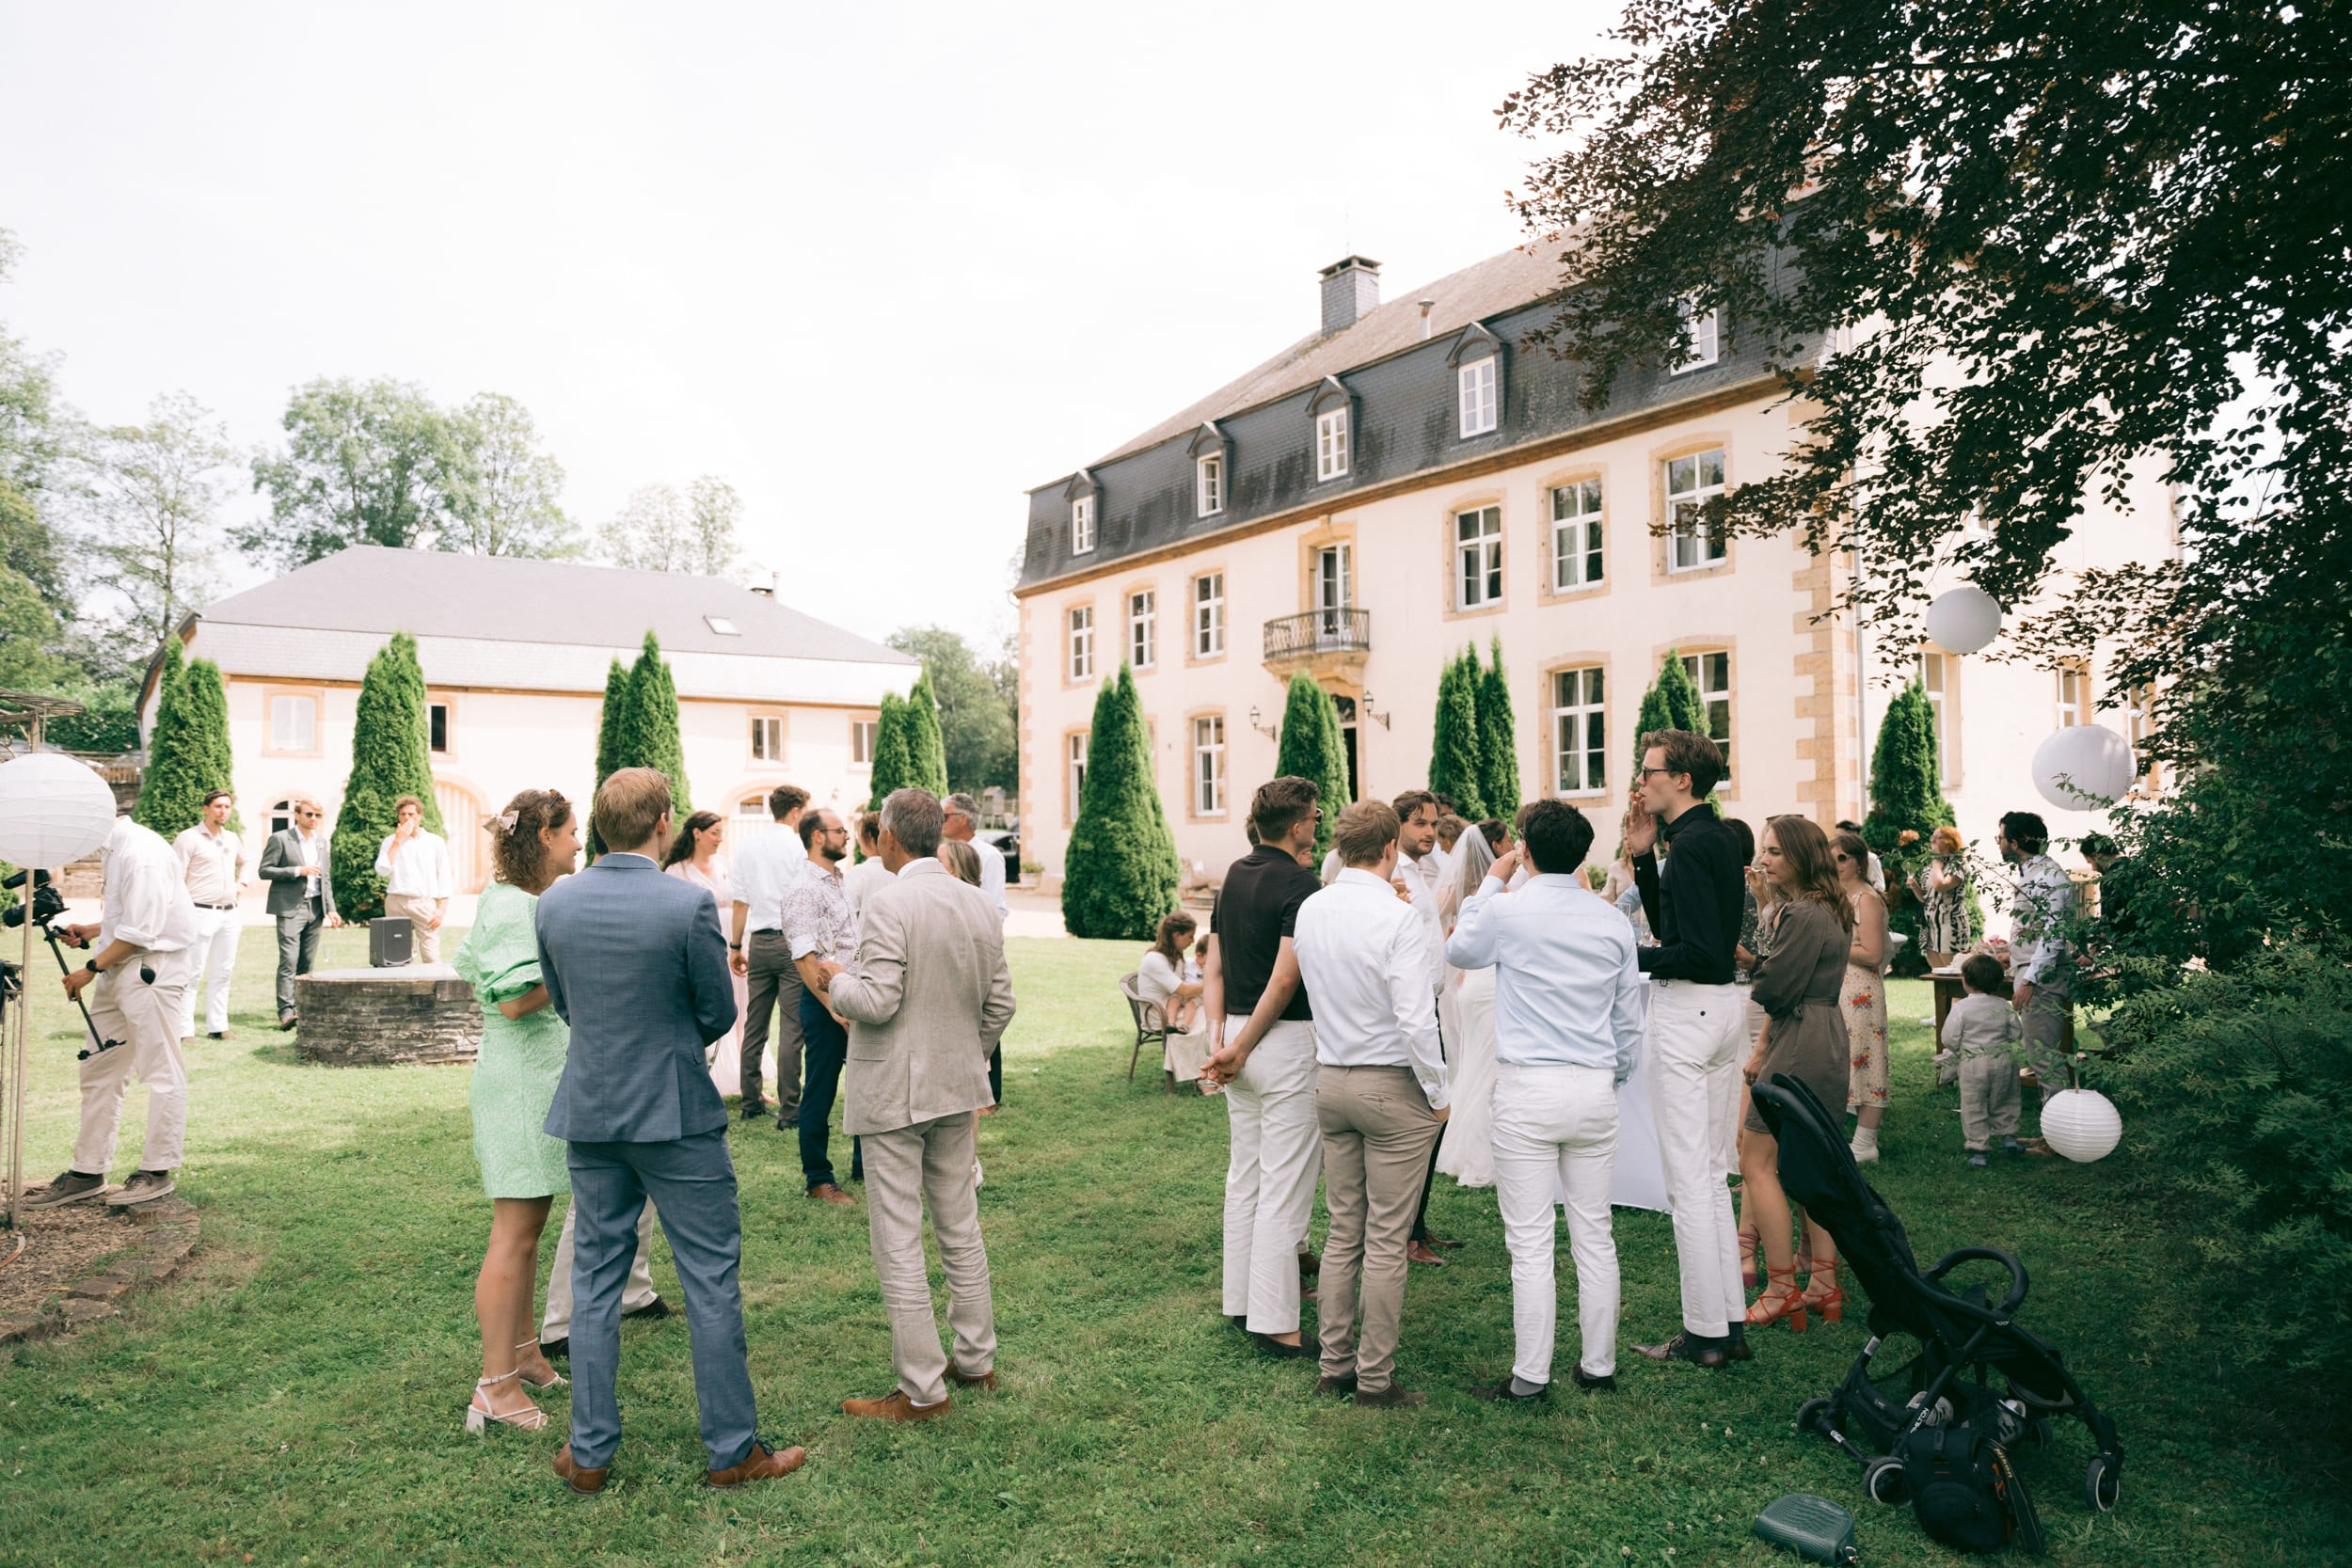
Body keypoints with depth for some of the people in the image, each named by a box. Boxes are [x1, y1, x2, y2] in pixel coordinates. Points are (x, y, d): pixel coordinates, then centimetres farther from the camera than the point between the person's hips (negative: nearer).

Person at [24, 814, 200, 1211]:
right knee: (98, 1072, 14)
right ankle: (88, 1172, 22)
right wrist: (90, 931, 11)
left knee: (161, 1071, -1)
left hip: (151, 971, -11)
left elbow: (141, 932, -20)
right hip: (118, 971, 11)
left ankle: (157, 1172, 6)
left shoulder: (141, 854, -18)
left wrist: (91, 969, -12)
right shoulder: (113, 849, 14)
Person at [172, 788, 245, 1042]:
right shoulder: (189, 838, -6)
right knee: (193, 973, -7)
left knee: (223, 973, 9)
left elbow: (244, 861, 37)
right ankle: (184, 1030, -4)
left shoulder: (232, 839, 14)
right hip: (201, 913, -7)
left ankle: (217, 1027, 16)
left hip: (229, 914, 7)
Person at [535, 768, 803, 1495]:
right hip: (677, 1115, -4)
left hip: (590, 1114, 5)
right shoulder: (688, 904, -17)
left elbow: (562, 1004, 10)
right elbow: (719, 1014, -8)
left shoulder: (555, 902, -3)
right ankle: (733, 1448, 15)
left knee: (596, 1279, 15)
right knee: (711, 1279, 6)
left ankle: (590, 1453, 23)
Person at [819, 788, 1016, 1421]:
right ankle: (976, 1360, 30)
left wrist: (836, 978, -3)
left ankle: (922, 1389, 10)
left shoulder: (890, 905, -18)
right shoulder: (981, 906, 3)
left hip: (893, 1094, -7)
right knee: (961, 1230, 18)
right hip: (957, 1089, 7)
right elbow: (1000, 1004, 7)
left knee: (898, 1246, 3)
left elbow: (877, 1001, -22)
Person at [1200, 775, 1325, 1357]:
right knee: (1286, 1186, -2)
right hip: (1285, 1042, -8)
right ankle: (1275, 1323, 3)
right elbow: (1284, 980, -20)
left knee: (1244, 1177, 16)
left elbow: (1213, 969, 9)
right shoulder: (1299, 884, -14)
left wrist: (1219, 1038, 2)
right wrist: (1240, 1050, -13)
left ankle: (1241, 1302, 26)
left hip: (1239, 1036, 8)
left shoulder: (1235, 875, 11)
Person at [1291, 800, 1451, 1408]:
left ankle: (1335, 1365, 23)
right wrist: (1438, 1092, -9)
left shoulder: (1310, 911, 2)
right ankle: (1375, 1378, 13)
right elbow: (1415, 1020, -20)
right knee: (1386, 1243, 4)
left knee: (1343, 1234, 15)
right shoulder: (1399, 918, -18)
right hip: (1392, 1086, -6)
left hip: (1329, 1081, 6)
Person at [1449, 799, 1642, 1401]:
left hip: (1527, 1089, -4)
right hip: (1595, 1089, 4)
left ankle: (1530, 1377, 7)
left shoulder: (1507, 910, -8)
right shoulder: (1613, 923, 4)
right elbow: (1629, 1019, 12)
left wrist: (1491, 882, 18)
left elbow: (1458, 951, 14)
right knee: (1594, 1236, 12)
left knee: (1530, 1242, 0)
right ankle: (1598, 1365, 22)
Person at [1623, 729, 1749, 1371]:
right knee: (1711, 1173, 16)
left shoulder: (1691, 846, -18)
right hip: (1721, 1004, 10)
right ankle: (1730, 1322, 23)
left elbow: (1698, 952, -23)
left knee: (1688, 1180, -2)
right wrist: (1642, 856, 10)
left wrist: (1630, 955, -12)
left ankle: (1704, 1335, 7)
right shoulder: (1720, 837, 13)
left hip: (1688, 1010, -10)